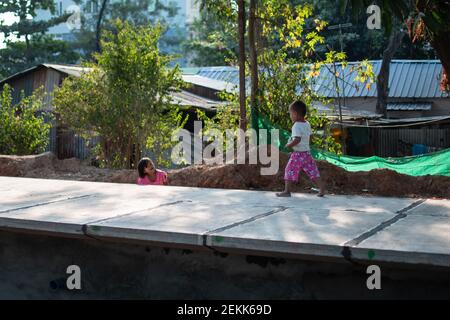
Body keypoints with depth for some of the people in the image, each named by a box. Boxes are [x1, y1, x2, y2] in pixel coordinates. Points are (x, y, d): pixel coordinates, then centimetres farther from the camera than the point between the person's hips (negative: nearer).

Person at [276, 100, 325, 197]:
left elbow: (297, 139, -26)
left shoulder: (296, 126, -16)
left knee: (289, 171, 2)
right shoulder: (307, 124, 10)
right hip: (307, 152, 8)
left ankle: (287, 191, 3)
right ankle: (322, 189, 7)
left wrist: (289, 145, -12)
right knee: (313, 171, 10)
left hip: (297, 154, -7)